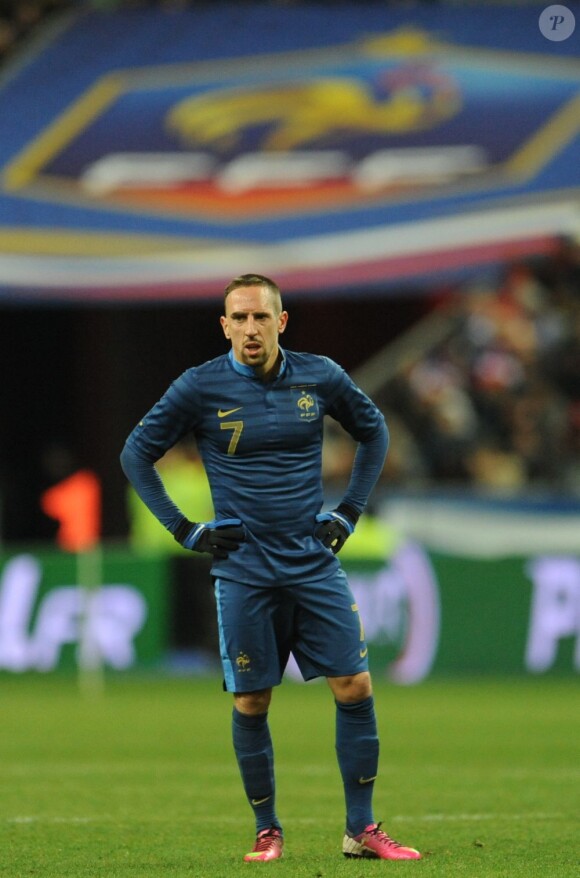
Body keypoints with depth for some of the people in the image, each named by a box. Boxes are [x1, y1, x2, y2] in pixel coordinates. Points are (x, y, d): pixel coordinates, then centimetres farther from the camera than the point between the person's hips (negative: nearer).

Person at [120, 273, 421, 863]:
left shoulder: (319, 377, 1)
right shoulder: (200, 388, -5)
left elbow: (373, 430, 19)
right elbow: (136, 454, 6)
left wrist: (349, 511, 11)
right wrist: (185, 530, 0)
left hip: (315, 564, 2)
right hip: (244, 571, -2)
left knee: (355, 688, -5)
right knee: (250, 703, 1)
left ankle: (361, 830, 3)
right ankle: (267, 831, 15)